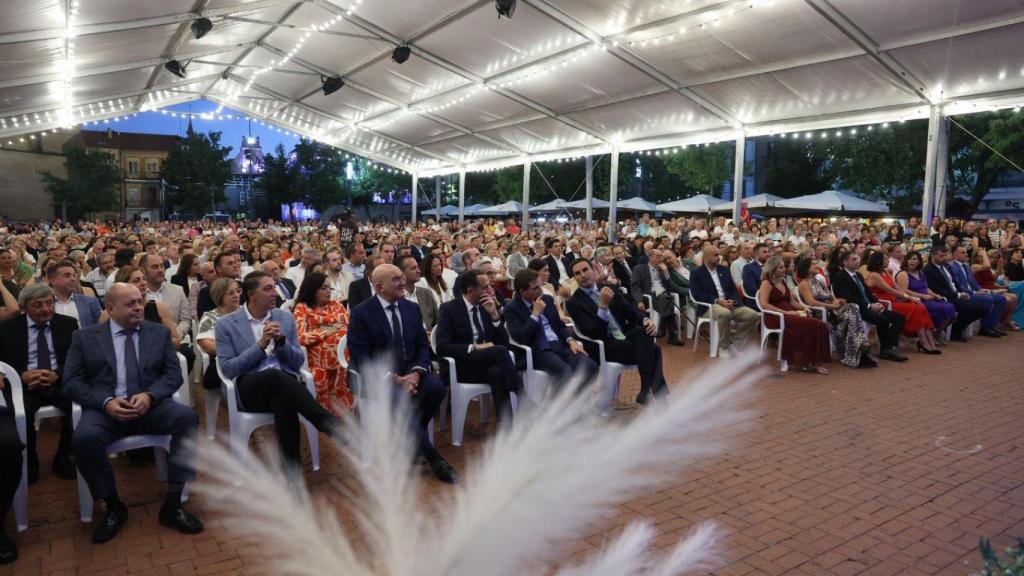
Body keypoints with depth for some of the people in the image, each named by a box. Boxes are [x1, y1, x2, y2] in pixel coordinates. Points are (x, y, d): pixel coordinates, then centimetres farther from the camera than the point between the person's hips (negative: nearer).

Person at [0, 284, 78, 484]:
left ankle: (62, 459, -5)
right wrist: (23, 375, -17)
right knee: (21, 412, -33)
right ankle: (29, 463, -6)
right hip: (25, 384, 0)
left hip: (60, 383, 1)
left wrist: (56, 375, -16)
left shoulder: (68, 324, 9)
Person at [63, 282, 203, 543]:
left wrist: (149, 396, -15)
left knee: (188, 417, -29)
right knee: (84, 438, -33)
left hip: (151, 406, 1)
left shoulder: (160, 332, 13)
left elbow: (173, 374, 6)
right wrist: (106, 402, -15)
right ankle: (114, 507, -6)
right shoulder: (85, 336, 11)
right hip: (105, 408, 0)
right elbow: (72, 382, 4)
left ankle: (172, 504, -17)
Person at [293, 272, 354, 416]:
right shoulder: (302, 308, 10)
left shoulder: (336, 304, 24)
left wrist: (341, 330, -10)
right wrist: (327, 332, -7)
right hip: (319, 362, -3)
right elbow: (301, 337, -5)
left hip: (342, 357, 3)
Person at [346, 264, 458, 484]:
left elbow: (423, 346, 9)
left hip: (410, 372, 4)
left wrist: (415, 373, -13)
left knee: (436, 387, -27)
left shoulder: (412, 308, 11)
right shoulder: (361, 313, -4)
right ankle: (433, 458, -21)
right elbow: (360, 356, -10)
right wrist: (392, 378, -21)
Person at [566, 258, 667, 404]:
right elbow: (591, 333, -16)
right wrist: (603, 306, -27)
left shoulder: (609, 288, 12)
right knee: (653, 350, -26)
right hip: (604, 346, -6)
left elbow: (629, 310, 10)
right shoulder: (573, 303, -6)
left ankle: (647, 391, -27)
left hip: (625, 336, 6)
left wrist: (646, 321, -12)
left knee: (645, 331, -27)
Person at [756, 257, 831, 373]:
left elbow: (792, 302, 23)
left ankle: (812, 361, -18)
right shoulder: (766, 283, -3)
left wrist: (804, 307, 1)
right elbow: (764, 304, -16)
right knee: (810, 325, -29)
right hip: (775, 317, -8)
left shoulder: (783, 282, 21)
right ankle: (803, 361, -19)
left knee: (820, 325, -17)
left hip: (789, 315, 8)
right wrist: (785, 312, -20)